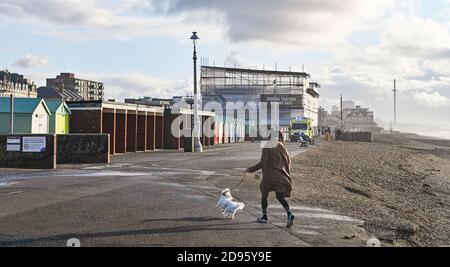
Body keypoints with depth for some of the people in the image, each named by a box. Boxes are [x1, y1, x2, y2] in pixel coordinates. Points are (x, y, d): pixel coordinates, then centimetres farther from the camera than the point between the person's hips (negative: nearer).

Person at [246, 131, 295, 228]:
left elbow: (262, 163, -13)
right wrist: (287, 174, 23)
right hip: (280, 176, 4)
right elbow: (288, 161, 12)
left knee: (264, 195, 15)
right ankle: (289, 214, -19)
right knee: (280, 197, 3)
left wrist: (251, 169, -3)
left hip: (269, 176, -4)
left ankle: (265, 217, 22)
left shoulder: (267, 147, -9)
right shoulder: (281, 147, 7)